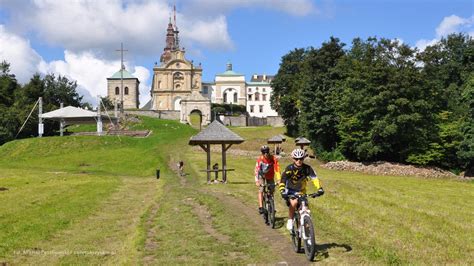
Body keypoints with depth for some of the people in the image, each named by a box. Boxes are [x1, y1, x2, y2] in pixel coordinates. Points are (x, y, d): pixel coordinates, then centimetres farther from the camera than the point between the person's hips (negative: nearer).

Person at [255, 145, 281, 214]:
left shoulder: (273, 159, -26)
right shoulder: (260, 159, -28)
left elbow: (277, 169, -29)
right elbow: (256, 170, -32)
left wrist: (278, 180, -39)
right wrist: (257, 181, -42)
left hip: (270, 176, 2)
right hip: (261, 176, -2)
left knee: (272, 190, 0)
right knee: (261, 190, -16)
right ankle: (260, 207, -16)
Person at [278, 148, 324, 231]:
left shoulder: (307, 168, -19)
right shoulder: (289, 168, -25)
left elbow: (314, 178, -27)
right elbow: (282, 181, -34)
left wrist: (319, 188, -43)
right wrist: (282, 191, -50)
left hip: (301, 191, 2)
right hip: (290, 190, -2)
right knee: (293, 203, -27)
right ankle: (290, 220, -5)